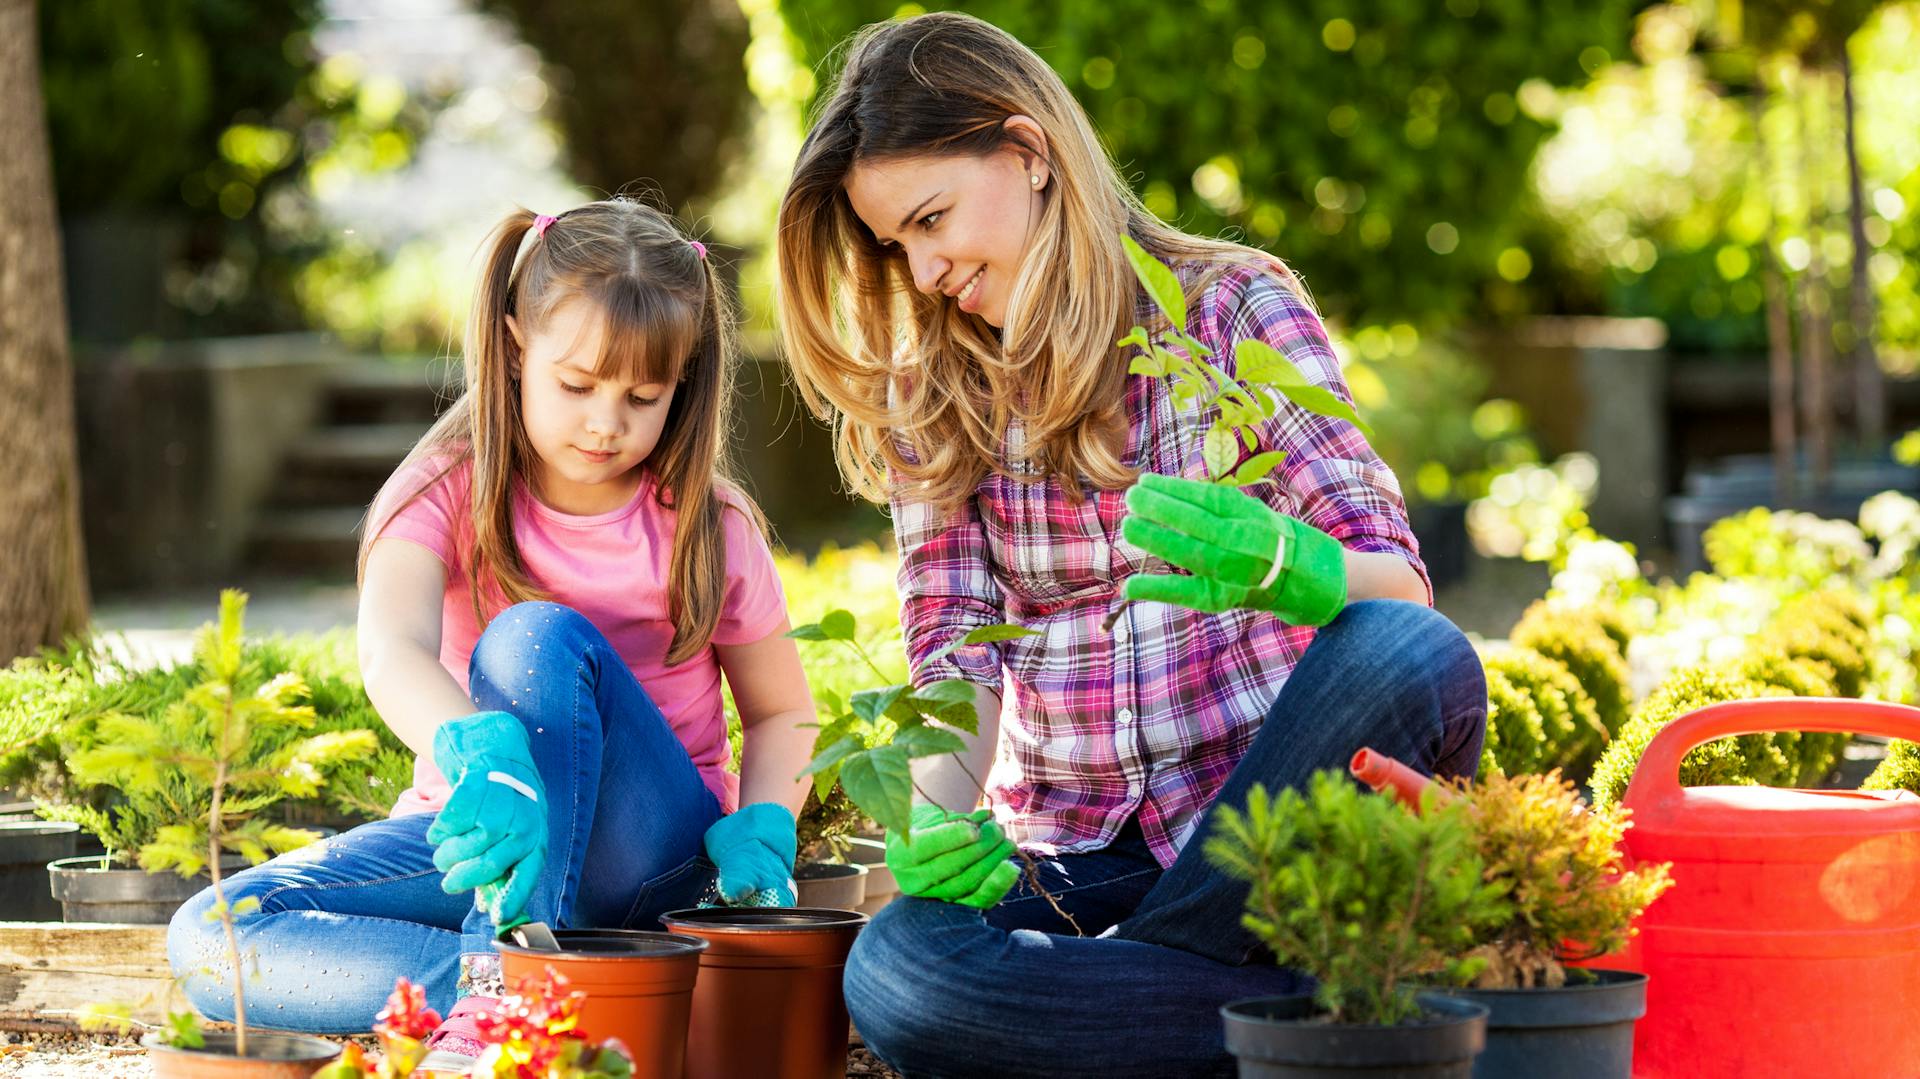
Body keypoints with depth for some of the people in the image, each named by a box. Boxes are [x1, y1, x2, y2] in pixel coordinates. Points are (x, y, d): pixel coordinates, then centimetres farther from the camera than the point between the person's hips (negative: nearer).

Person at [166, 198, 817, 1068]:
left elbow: (781, 712, 9)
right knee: (209, 942, -23)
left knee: (537, 637, -32)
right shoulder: (448, 495, -6)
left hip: (643, 847, -1)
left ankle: (503, 994, -39)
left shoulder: (706, 529, -3)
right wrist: (480, 755, -50)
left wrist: (760, 825, -14)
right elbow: (390, 653, -27)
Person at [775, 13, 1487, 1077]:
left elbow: (1400, 586, -7)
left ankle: (1143, 968, -23)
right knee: (893, 973, -32)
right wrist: (942, 819, -19)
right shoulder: (934, 397, 12)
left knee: (1419, 656, -33)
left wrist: (1281, 566, -32)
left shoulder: (1234, 305, 2)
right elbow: (955, 660, 3)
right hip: (1070, 867, 2)